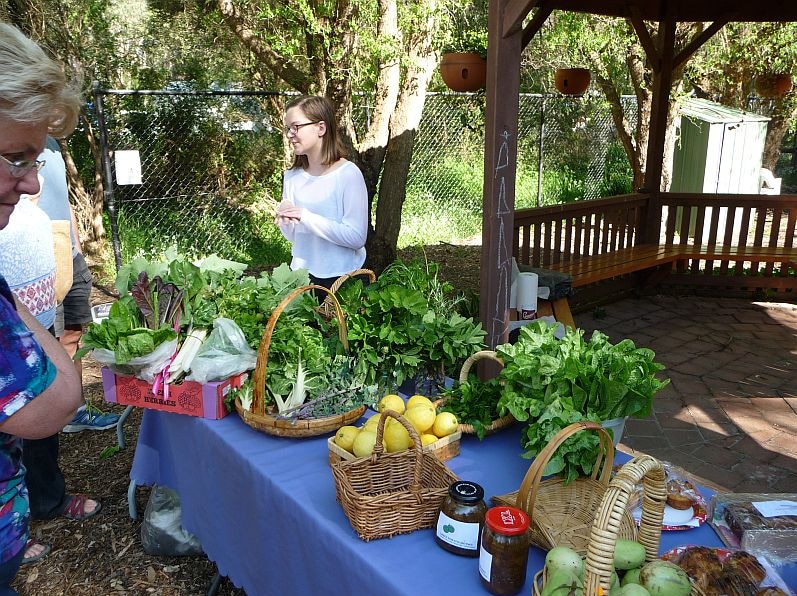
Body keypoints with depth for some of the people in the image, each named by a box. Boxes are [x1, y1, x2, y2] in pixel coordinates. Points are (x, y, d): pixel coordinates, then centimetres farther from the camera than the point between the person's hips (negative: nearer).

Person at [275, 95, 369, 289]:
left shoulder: (348, 174, -13)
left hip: (341, 278, -5)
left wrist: (306, 217, -23)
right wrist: (285, 224, -11)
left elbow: (357, 237, -19)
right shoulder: (292, 176, 4)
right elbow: (294, 236, 10)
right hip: (302, 274, 5)